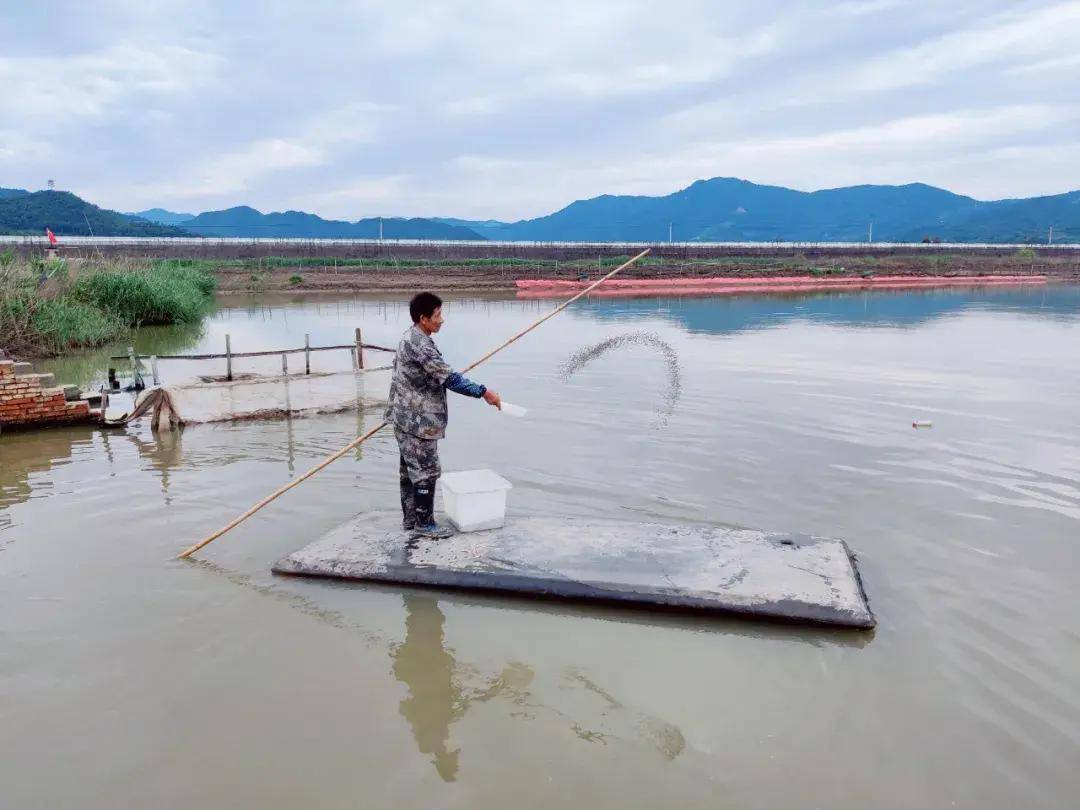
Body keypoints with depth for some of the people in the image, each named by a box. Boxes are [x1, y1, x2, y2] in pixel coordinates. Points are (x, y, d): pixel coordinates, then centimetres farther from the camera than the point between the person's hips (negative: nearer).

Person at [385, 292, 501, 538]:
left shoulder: (409, 337, 11)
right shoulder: (421, 345, -22)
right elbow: (448, 378, -26)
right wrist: (483, 392, -23)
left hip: (405, 417, 11)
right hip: (418, 421, -11)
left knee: (409, 468, 16)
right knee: (426, 471, -1)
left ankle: (410, 519, 26)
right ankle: (424, 524, 8)